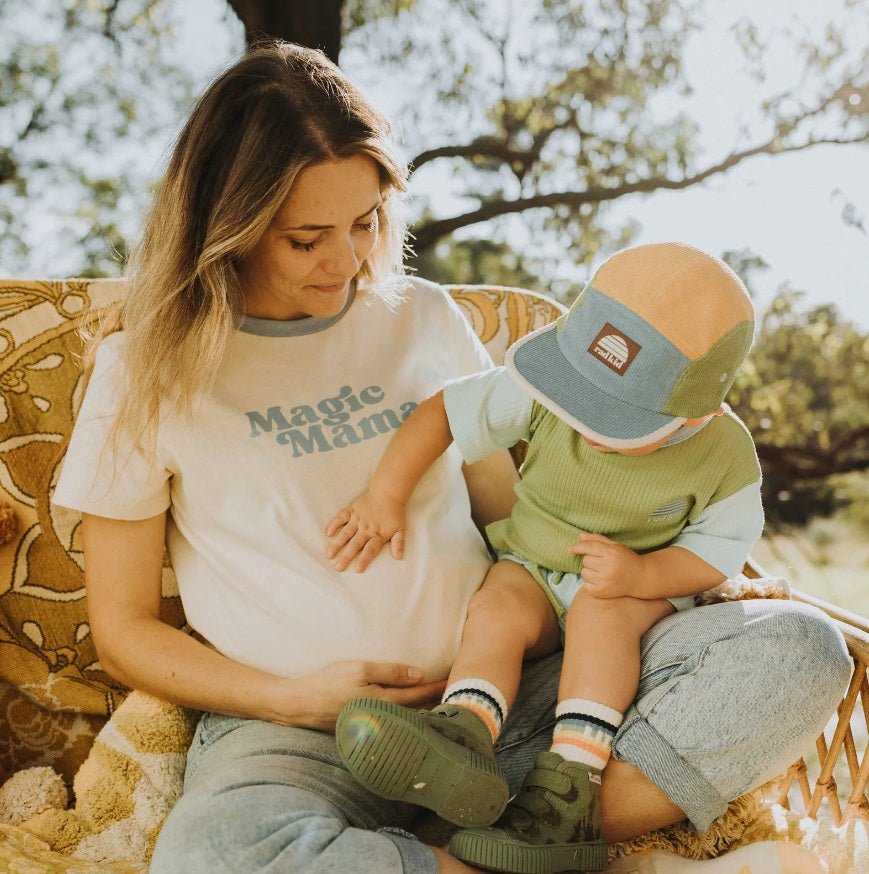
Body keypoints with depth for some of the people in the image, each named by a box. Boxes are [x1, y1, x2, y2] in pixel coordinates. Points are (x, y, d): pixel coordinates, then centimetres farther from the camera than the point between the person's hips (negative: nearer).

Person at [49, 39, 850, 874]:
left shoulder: (425, 318, 11)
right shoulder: (149, 369, 1)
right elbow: (123, 630, 4)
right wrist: (298, 697, -10)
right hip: (294, 733, -2)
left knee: (798, 649, -12)